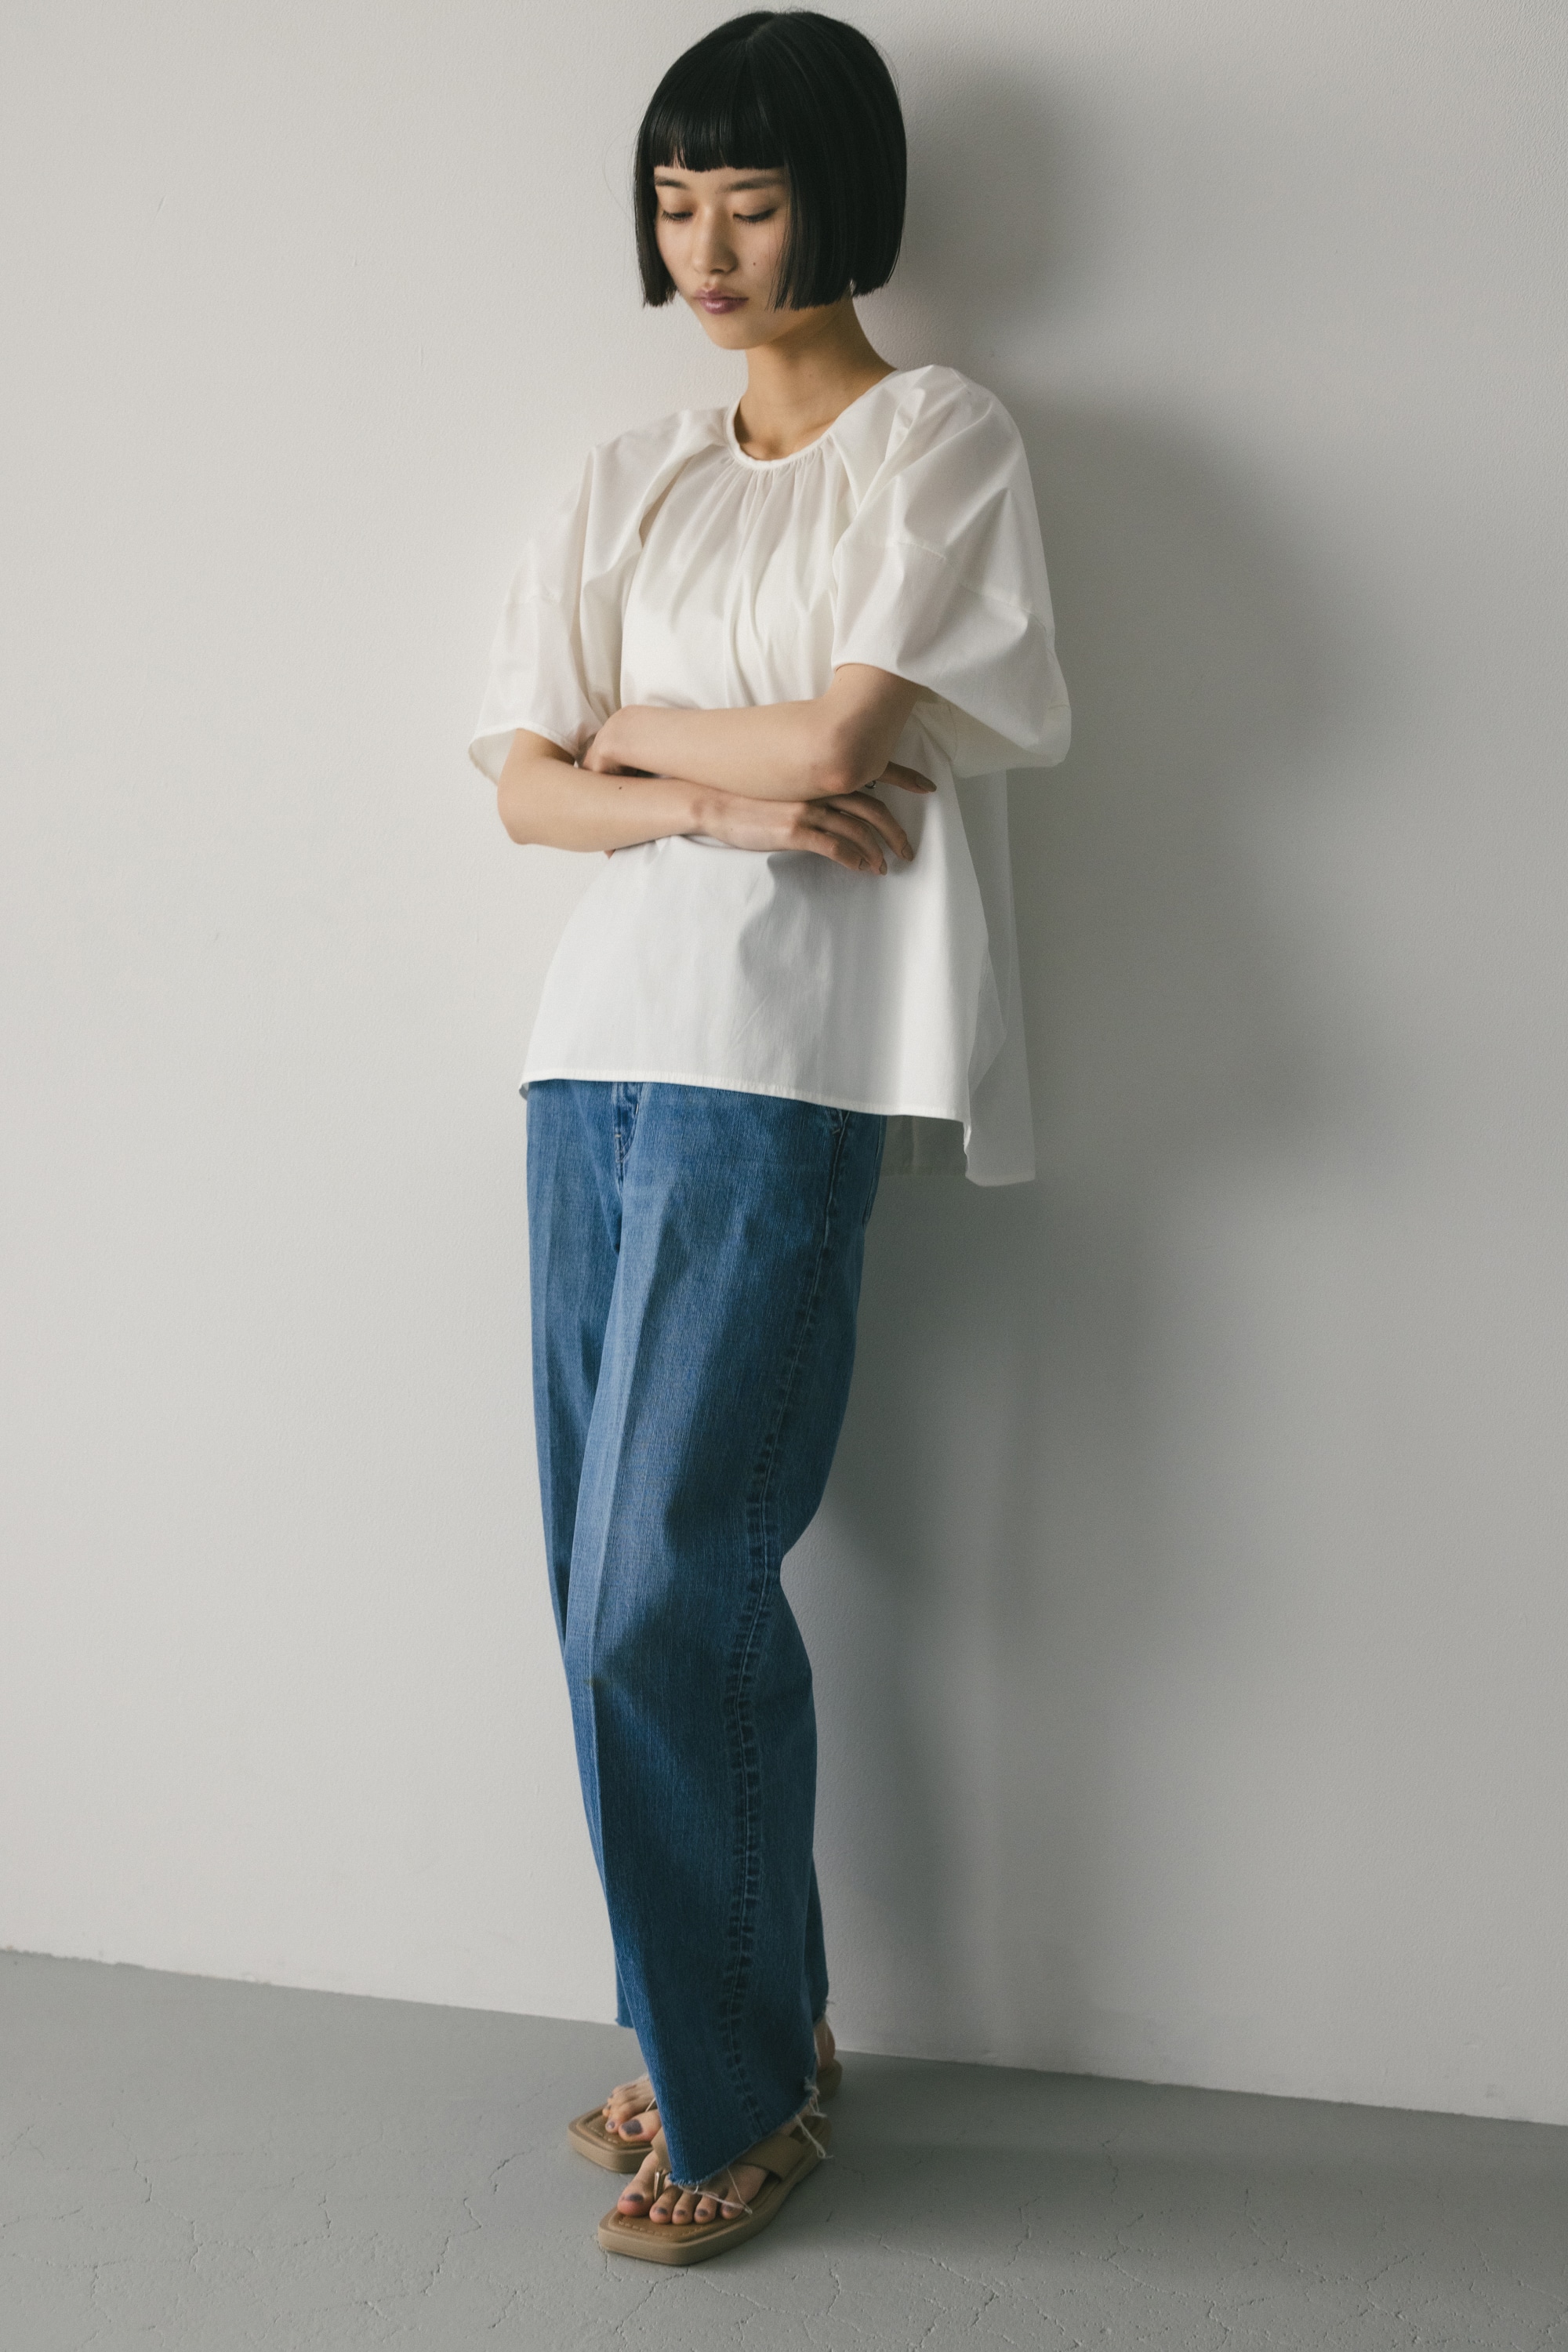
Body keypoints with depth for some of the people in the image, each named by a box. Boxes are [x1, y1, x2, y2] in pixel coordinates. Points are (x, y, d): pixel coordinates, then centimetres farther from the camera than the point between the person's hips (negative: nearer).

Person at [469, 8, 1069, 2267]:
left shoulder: (940, 438, 2)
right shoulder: (633, 479, 18)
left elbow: (837, 742, -11)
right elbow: (526, 788, 10)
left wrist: (630, 725, 4)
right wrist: (719, 799, -7)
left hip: (781, 1062, -6)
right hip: (600, 1042, 6)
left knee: (671, 1583, -7)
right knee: (611, 1578, 6)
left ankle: (744, 2084, 13)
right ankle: (703, 2025, 23)